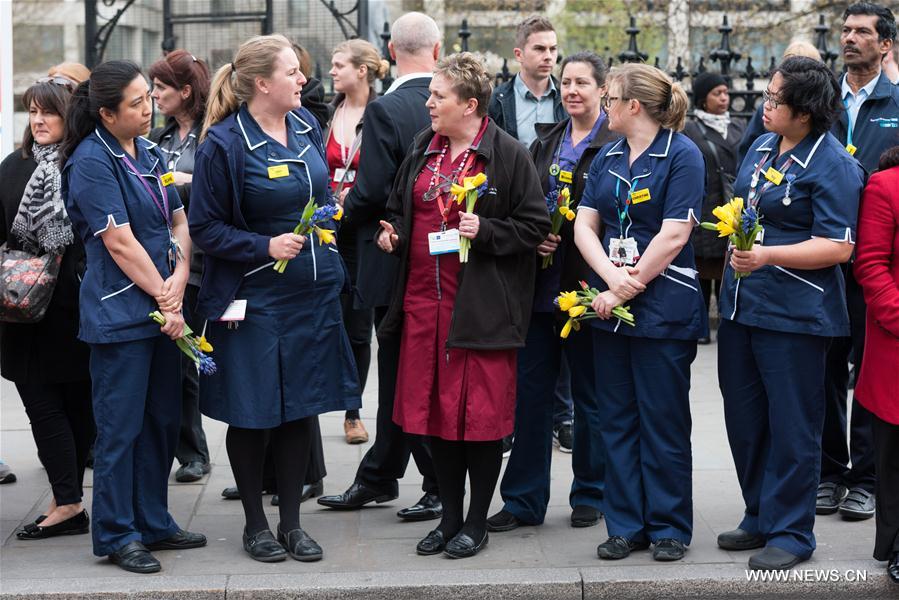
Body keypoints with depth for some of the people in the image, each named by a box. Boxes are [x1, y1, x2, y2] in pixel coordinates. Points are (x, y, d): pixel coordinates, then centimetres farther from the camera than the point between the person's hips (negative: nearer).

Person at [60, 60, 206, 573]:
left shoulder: (150, 154, 12)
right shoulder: (92, 161, -12)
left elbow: (180, 223, 10)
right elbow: (120, 242, -15)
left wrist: (178, 283, -7)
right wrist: (163, 298, -11)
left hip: (163, 310, 8)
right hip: (120, 313, -8)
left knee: (163, 420, 13)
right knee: (121, 426, -1)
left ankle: (153, 522, 25)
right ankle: (116, 535, 9)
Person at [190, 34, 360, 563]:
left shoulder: (307, 125, 6)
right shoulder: (224, 143, -13)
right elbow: (206, 227, -11)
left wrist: (327, 235, 11)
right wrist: (266, 247, -20)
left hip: (313, 292, 6)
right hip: (254, 298, -6)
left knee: (303, 407, 9)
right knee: (254, 413, 3)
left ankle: (292, 521, 20)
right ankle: (255, 523, 19)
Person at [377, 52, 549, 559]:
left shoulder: (508, 155, -6)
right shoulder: (422, 150, 12)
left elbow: (535, 225, -6)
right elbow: (400, 208, 25)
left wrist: (485, 231, -19)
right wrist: (392, 232, 5)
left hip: (480, 305, -6)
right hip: (424, 299, 6)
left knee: (481, 412, 0)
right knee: (437, 407, 10)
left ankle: (477, 522, 14)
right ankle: (450, 517, 22)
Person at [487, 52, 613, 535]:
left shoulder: (616, 146, -6)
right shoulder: (545, 143, 14)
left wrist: (565, 232, -18)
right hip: (541, 281, 5)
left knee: (589, 395, 6)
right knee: (530, 390, 6)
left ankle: (590, 495, 20)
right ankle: (524, 500, 13)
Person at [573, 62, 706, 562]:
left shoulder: (682, 155, -8)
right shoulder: (608, 157, 12)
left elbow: (673, 235, -15)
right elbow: (585, 225, 5)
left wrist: (627, 289, -14)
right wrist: (611, 277, -13)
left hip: (663, 308, -6)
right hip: (609, 305, 6)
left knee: (663, 422, 1)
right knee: (617, 418, 9)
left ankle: (670, 526, 13)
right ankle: (627, 525, 18)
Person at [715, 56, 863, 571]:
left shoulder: (831, 165, -14)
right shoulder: (762, 147, 10)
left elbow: (838, 246, -19)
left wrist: (767, 256, -27)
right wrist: (733, 231, 10)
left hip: (793, 314, -8)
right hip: (742, 305, 8)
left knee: (791, 426, 2)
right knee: (744, 418, 15)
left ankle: (791, 532, 14)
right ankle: (761, 517, 30)